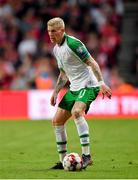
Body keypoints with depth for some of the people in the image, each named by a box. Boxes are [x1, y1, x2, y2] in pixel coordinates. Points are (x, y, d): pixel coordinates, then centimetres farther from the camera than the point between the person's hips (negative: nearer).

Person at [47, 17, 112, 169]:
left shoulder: (73, 43, -15)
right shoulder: (56, 49, 12)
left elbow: (92, 63, -18)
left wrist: (101, 83, -26)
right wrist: (56, 91, 15)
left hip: (88, 85, -9)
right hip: (74, 88, 9)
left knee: (76, 112, -34)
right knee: (57, 121, 6)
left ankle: (86, 155, -34)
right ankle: (63, 161, 15)